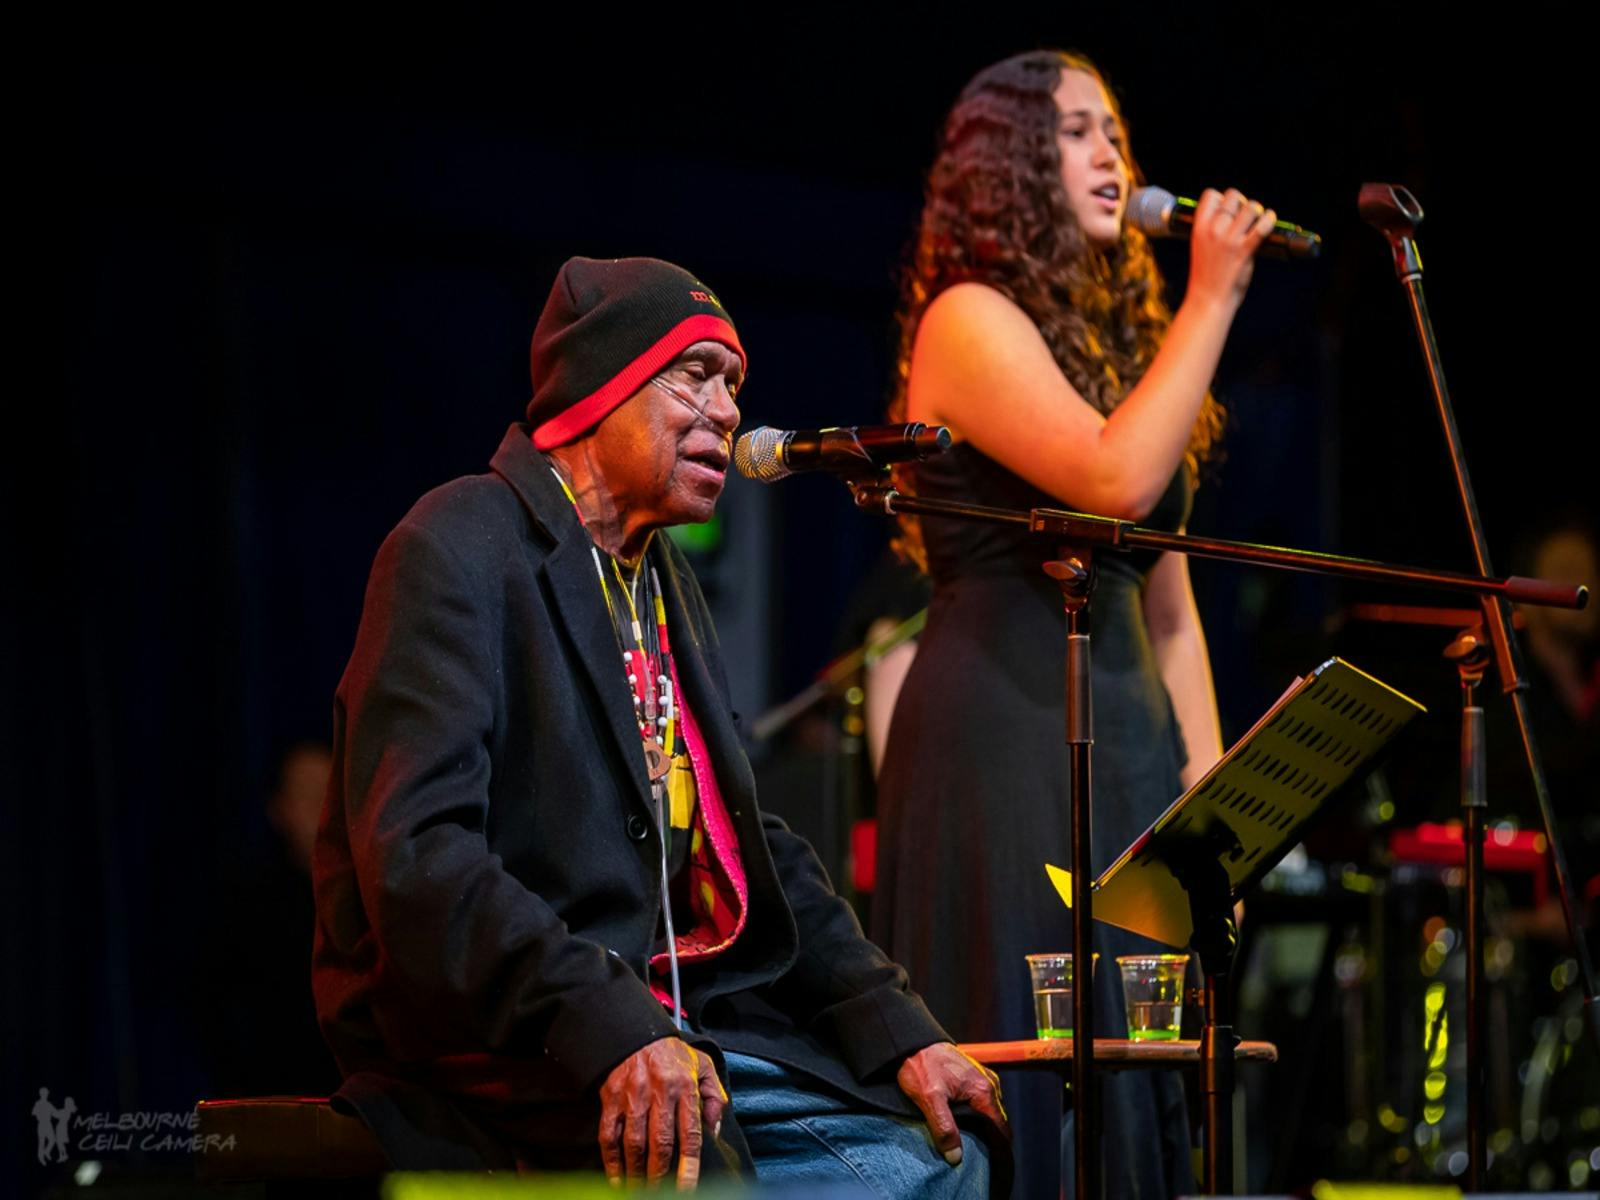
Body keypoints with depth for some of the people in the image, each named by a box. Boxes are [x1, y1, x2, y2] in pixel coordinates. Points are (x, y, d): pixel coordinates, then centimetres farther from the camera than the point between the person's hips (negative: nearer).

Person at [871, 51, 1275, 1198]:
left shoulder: (1117, 337, 20)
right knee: (1029, 1056, -10)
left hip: (1128, 733, 8)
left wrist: (1203, 765, 11)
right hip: (1006, 727, -8)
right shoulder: (971, 320, -5)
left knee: (1137, 1064, 5)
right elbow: (1116, 477, -21)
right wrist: (1213, 296, -14)